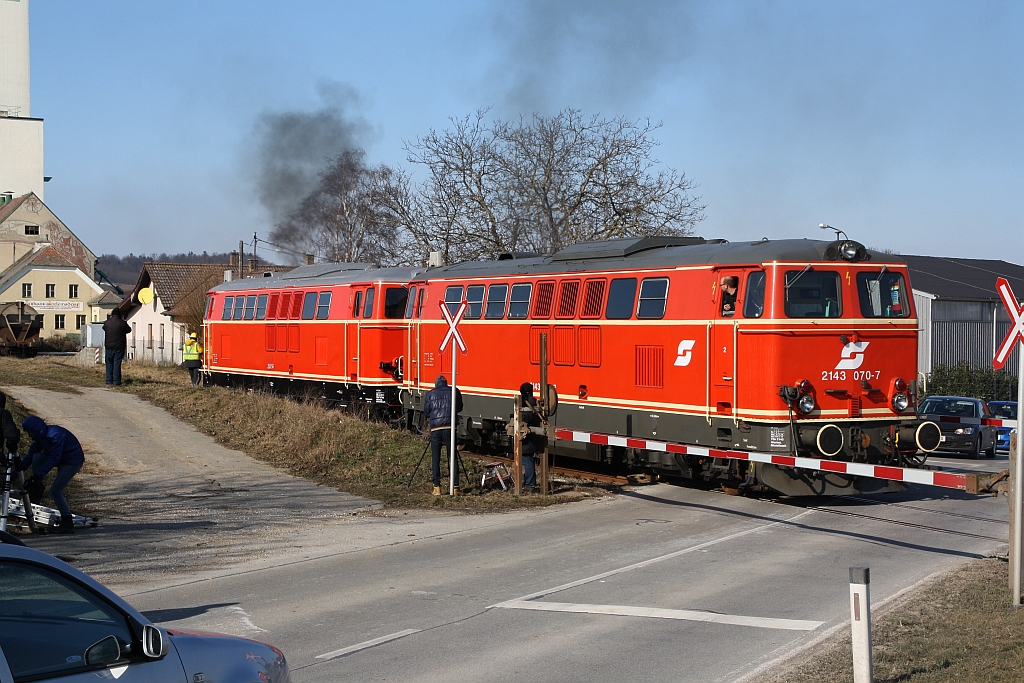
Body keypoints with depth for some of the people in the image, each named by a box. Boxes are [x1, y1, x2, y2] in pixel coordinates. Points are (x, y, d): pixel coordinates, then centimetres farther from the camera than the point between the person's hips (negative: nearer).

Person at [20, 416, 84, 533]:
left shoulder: (56, 435, -28)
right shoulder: (41, 436, 0)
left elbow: (54, 459, -29)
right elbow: (31, 454, 7)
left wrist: (37, 475, -30)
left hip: (73, 461, -9)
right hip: (62, 460, 9)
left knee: (55, 491, -13)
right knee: (36, 457, -8)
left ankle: (68, 524, -7)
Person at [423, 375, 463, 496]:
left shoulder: (430, 394, 8)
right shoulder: (454, 392, 8)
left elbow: (426, 412, 10)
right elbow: (459, 408, 20)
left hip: (435, 428, 0)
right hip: (449, 427, 0)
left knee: (435, 459, 6)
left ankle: (437, 488, 3)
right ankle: (455, 487, 1)